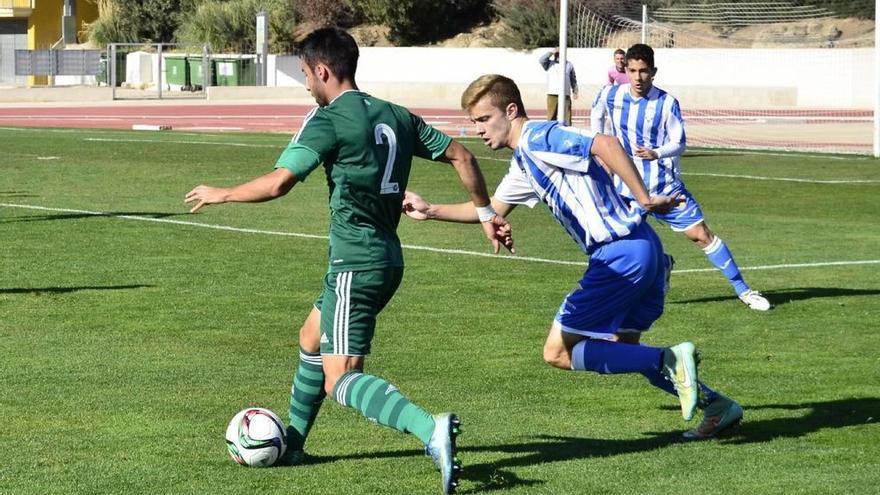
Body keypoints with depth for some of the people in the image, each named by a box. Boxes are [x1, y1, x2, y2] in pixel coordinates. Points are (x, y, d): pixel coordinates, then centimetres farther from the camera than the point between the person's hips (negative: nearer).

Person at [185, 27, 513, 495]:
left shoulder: (328, 119, -12)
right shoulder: (396, 116, 11)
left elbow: (277, 183, -19)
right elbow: (461, 156, 13)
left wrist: (219, 194, -3)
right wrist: (487, 214, 24)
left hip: (355, 263, -9)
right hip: (388, 257, 9)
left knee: (341, 380, -13)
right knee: (311, 338, 28)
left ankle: (431, 429, -35)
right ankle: (291, 444, 38)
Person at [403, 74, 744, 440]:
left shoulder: (539, 137, -10)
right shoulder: (523, 164, 21)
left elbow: (605, 145, -23)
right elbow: (491, 209, 35)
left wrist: (644, 200, -24)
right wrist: (431, 211, 27)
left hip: (622, 253, -10)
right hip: (640, 250, 10)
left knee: (558, 352, -5)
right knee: (622, 351, 22)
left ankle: (670, 361, -10)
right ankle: (716, 405, 23)